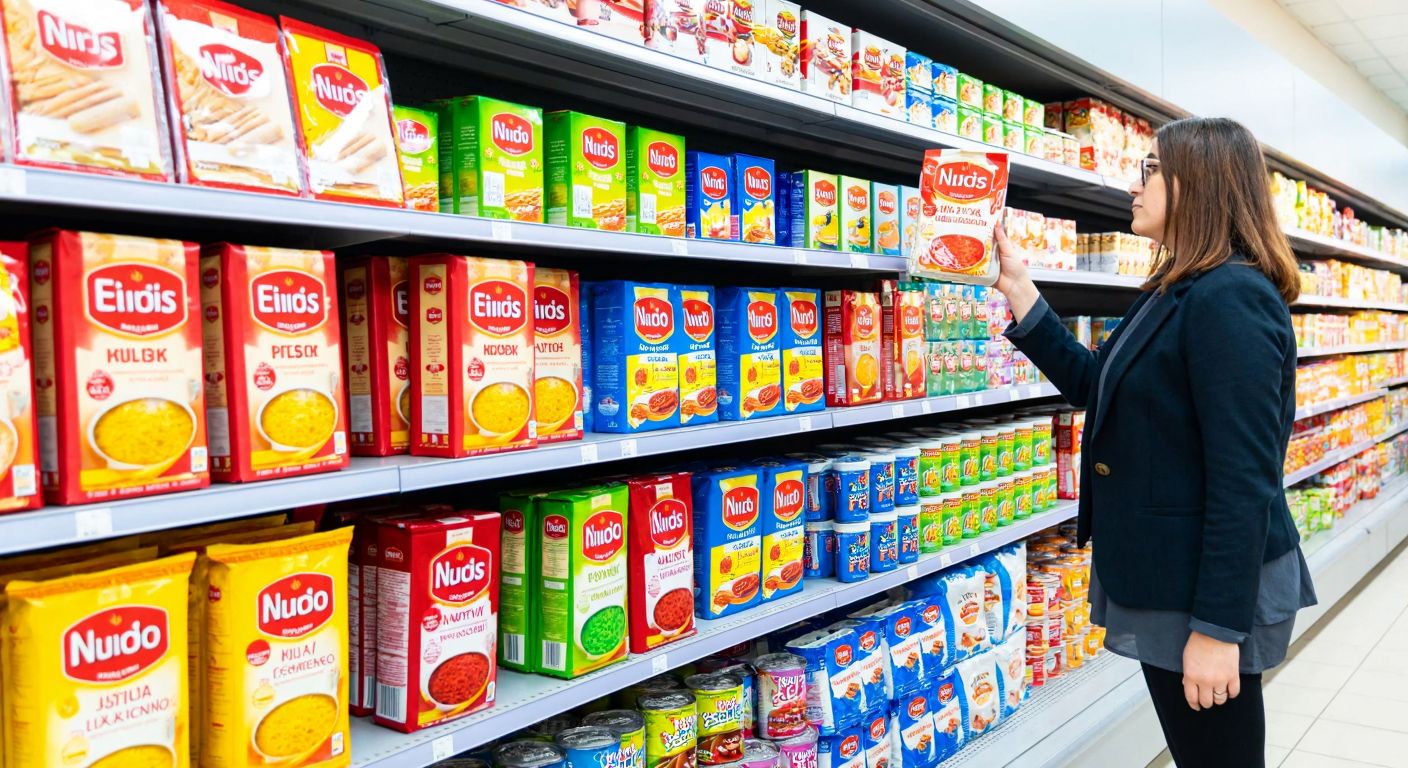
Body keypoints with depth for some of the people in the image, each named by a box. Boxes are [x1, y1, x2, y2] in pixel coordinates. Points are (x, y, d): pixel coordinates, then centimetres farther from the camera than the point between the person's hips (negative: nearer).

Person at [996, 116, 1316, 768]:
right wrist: (1019, 291, 11)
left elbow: (1245, 478, -24)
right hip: (1166, 573, 10)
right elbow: (1092, 383, 16)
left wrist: (1218, 628, -23)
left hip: (1206, 589, -10)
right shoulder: (1178, 292, 10)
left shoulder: (1231, 297, -21)